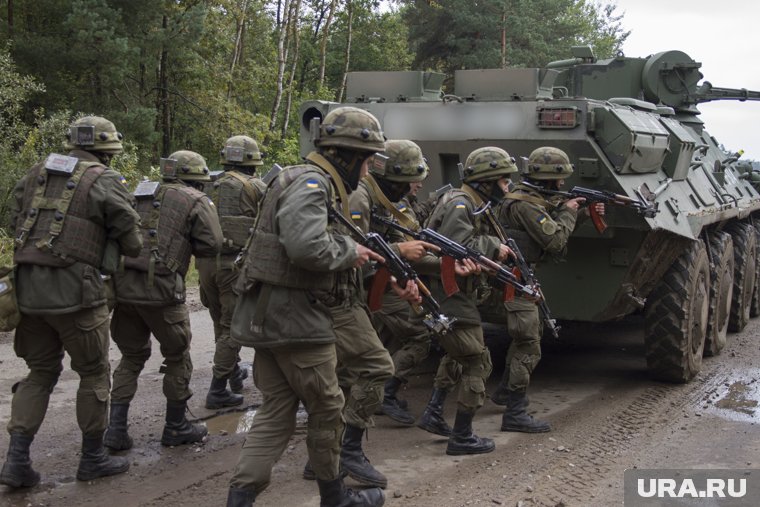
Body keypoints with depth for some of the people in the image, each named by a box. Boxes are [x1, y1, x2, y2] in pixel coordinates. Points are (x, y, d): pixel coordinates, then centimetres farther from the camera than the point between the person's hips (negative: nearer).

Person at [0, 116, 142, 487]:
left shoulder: (36, 174, 14)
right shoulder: (105, 181, -4)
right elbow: (131, 243, -3)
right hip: (74, 290, -6)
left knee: (40, 372, 17)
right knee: (93, 373, 10)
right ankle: (93, 457, 18)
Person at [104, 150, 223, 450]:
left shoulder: (139, 194, 18)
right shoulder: (195, 201, 1)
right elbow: (211, 244, -5)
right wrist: (183, 242, 12)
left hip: (122, 286, 6)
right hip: (160, 289, -5)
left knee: (132, 357, 19)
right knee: (177, 357, 12)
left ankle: (116, 429, 14)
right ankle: (176, 428, 21)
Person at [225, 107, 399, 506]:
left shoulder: (318, 184, 16)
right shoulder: (311, 183, -16)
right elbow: (307, 246, -31)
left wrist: (357, 252, 12)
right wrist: (349, 250, -14)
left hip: (272, 318, 10)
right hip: (296, 319, -10)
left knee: (276, 412, 10)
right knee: (327, 409, 8)